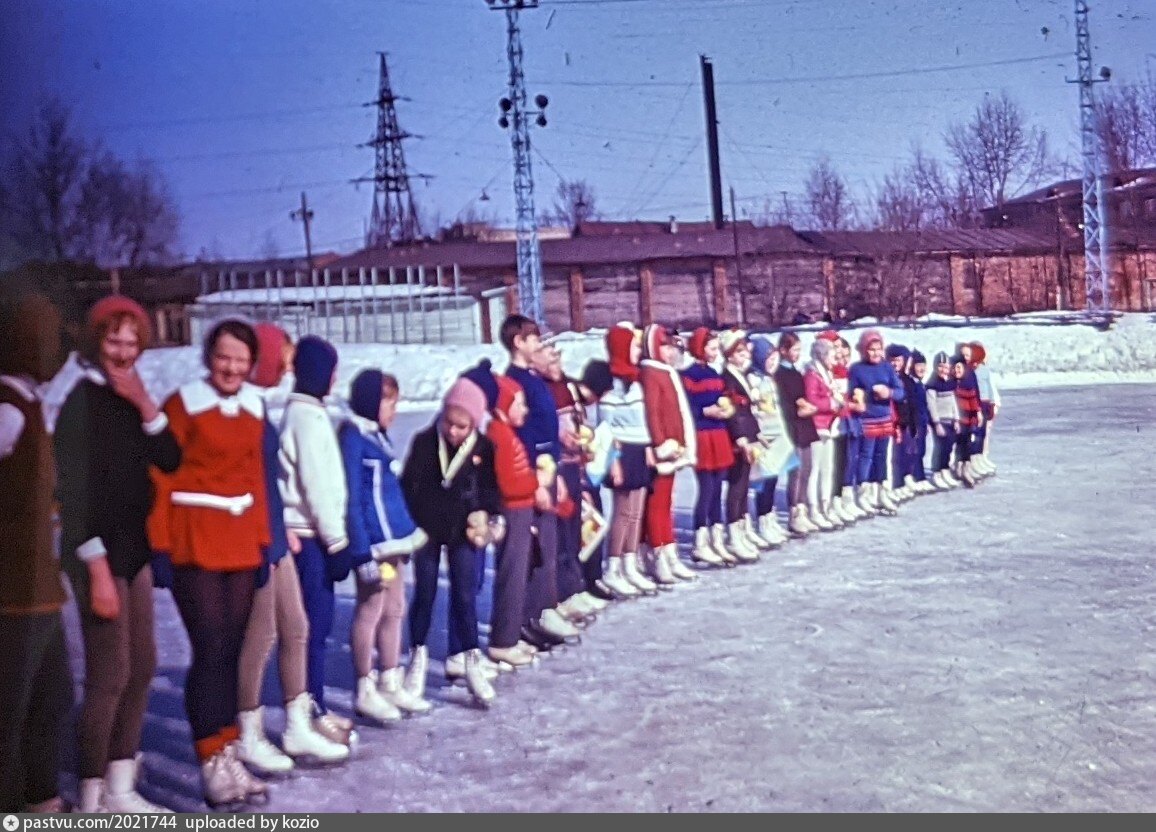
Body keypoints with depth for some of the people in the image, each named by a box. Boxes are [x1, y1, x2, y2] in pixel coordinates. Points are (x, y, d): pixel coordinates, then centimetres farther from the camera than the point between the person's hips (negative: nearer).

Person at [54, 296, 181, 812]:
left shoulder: (130, 400, 11)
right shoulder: (83, 401, -11)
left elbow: (171, 461, 3)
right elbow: (75, 491, -16)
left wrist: (146, 405, -10)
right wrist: (98, 569, -20)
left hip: (134, 549, 8)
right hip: (97, 553, -8)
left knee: (141, 667, 10)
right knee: (109, 674, -7)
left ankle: (120, 789, 18)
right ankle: (92, 801, 3)